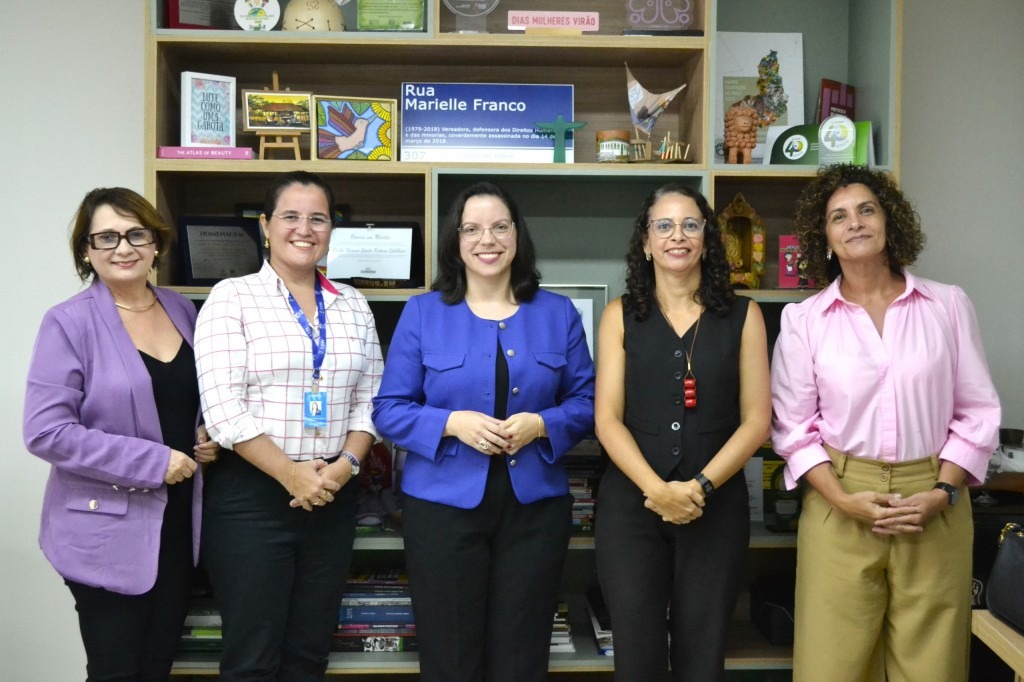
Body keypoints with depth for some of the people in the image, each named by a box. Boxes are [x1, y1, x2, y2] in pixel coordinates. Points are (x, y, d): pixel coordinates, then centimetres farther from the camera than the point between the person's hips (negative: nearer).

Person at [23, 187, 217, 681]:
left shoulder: (182, 310, 5)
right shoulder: (69, 323, -12)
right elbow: (46, 432, -18)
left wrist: (211, 435, -2)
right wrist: (152, 462, -20)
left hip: (176, 521, 6)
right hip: (106, 528, -5)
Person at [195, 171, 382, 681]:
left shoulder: (352, 305, 10)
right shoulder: (232, 298, -4)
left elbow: (369, 400, 8)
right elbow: (222, 409, -12)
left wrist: (345, 465, -8)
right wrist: (292, 474, -13)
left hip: (331, 496, 4)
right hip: (252, 495, -4)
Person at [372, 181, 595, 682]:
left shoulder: (558, 313, 4)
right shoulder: (421, 313, 0)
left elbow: (586, 402, 6)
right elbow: (388, 409, -1)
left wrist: (540, 425, -14)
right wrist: (453, 423, -18)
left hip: (534, 507, 2)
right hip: (444, 505, -1)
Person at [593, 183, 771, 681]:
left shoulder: (742, 316, 4)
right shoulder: (621, 316, 4)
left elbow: (756, 420, 0)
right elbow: (607, 420, -2)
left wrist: (700, 486, -12)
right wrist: (657, 489, -15)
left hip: (716, 505, 0)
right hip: (630, 504, 0)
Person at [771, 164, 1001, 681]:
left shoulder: (948, 305, 4)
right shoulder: (803, 319, 2)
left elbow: (977, 412, 5)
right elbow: (794, 427, 1)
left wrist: (942, 493, -7)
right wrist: (845, 501, -10)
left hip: (934, 507, 1)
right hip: (840, 506, 0)